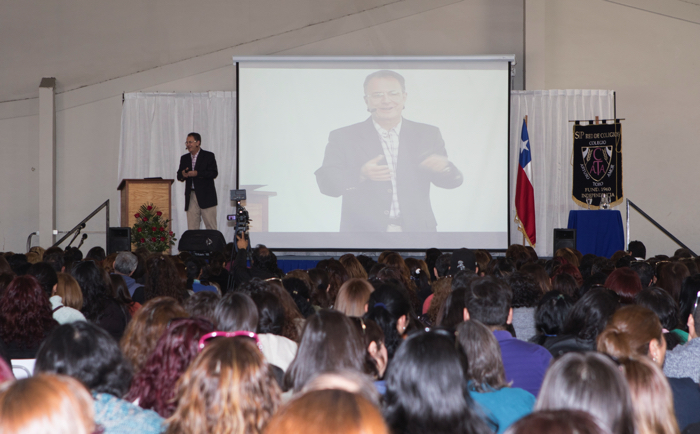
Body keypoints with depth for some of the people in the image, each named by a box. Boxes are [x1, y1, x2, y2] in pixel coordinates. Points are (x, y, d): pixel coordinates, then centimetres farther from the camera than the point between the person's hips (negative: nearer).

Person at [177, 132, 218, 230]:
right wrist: (183, 175, -11)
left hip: (206, 196, -4)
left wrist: (197, 173, -19)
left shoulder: (209, 156, 0)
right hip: (191, 197, 4)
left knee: (211, 227, -4)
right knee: (192, 228, 2)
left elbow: (214, 173, -10)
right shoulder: (184, 158, 16)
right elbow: (179, 176, 13)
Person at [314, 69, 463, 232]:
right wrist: (360, 175, -23)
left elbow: (453, 181, 8)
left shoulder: (428, 134, 10)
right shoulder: (342, 138, 4)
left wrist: (444, 168, -16)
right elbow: (326, 183, -5)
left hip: (416, 232, 2)